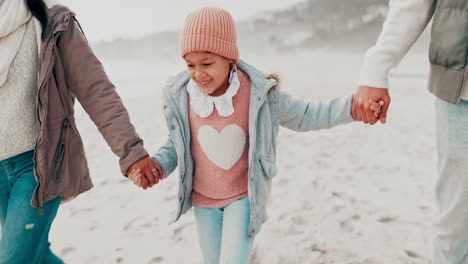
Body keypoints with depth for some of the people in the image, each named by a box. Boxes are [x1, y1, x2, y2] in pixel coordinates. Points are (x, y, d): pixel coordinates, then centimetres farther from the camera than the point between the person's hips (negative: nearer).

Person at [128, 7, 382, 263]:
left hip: (244, 196, -3)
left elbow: (303, 116, -8)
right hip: (203, 198, 3)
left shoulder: (259, 92, -20)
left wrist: (353, 105, -21)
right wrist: (156, 166, -19)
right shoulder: (179, 98, -14)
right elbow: (176, 146, 1)